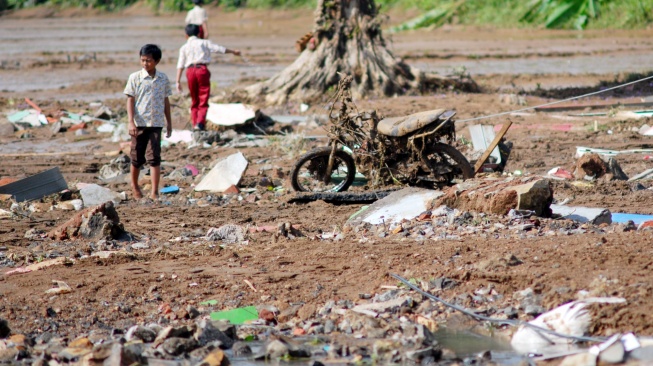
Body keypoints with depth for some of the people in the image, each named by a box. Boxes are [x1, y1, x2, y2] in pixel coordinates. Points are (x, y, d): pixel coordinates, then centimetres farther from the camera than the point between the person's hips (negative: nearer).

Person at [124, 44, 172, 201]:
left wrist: (169, 122, 16)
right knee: (137, 157, 9)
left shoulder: (163, 79, 5)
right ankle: (134, 185, 31)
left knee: (154, 157, -6)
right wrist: (131, 122, -11)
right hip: (139, 123, -1)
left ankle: (154, 192, -7)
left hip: (156, 123, 1)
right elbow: (130, 100, -3)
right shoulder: (135, 78, -2)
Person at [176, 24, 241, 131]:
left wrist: (178, 81, 4)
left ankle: (195, 124, 14)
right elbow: (219, 49, 14)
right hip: (202, 69, -2)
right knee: (203, 101, -4)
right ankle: (200, 122, -21)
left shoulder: (184, 48, 14)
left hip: (190, 71, 2)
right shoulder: (204, 43, 12)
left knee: (194, 101, 16)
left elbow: (180, 65, 7)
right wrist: (233, 51, 28)